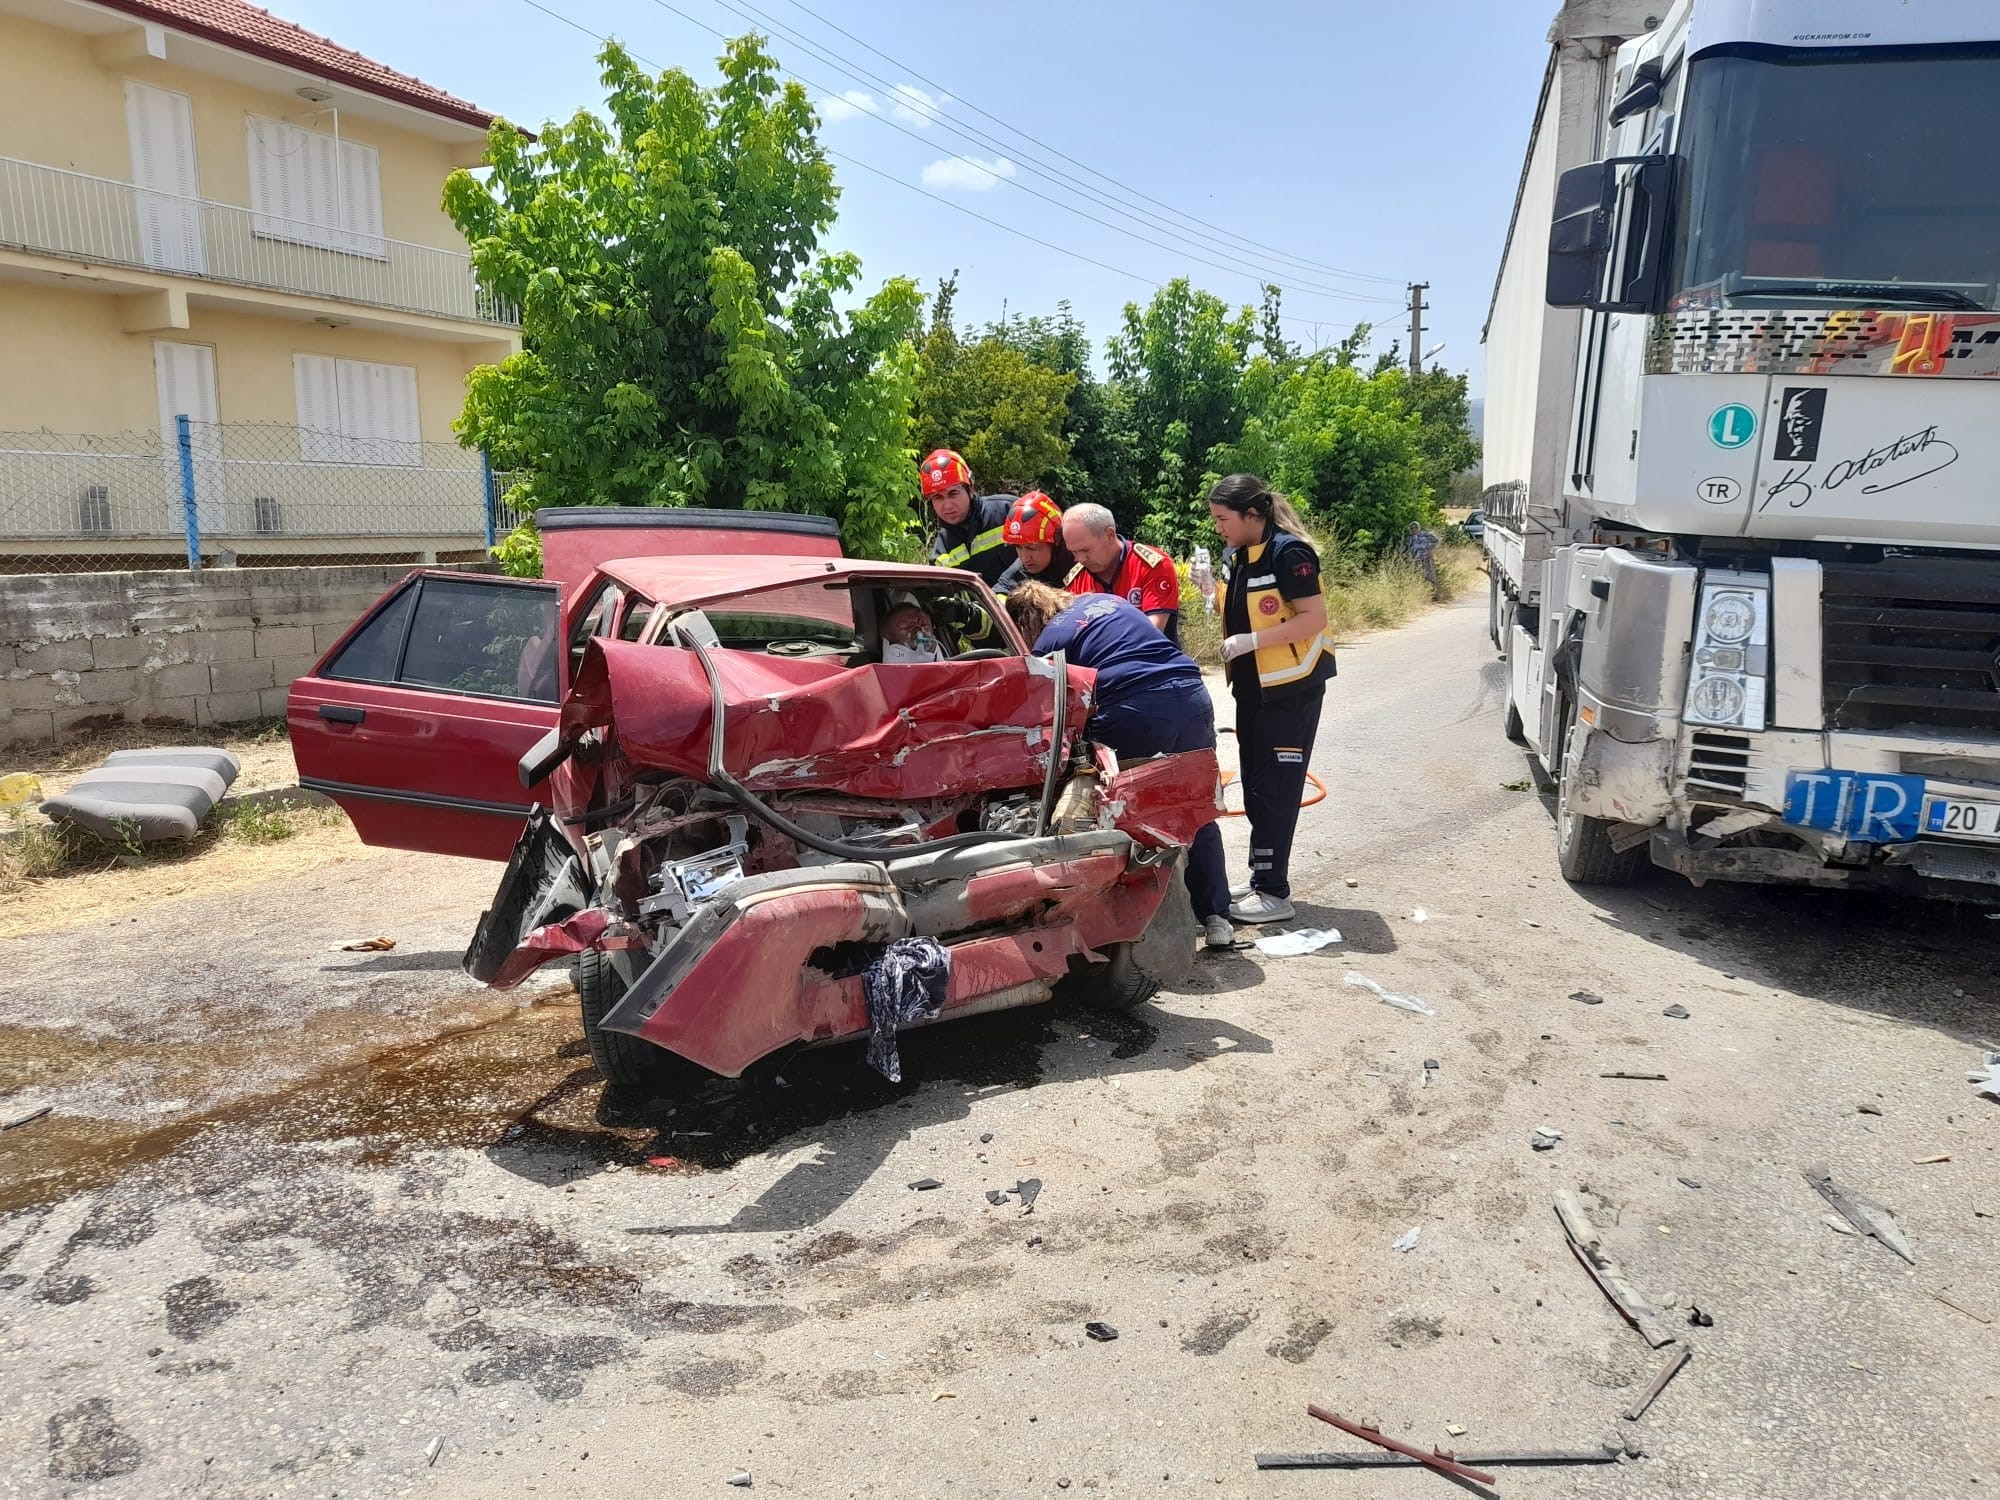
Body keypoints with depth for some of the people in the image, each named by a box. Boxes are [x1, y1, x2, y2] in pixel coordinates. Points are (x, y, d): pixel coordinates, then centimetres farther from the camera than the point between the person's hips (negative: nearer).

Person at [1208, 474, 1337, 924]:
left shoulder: (1288, 552, -17)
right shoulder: (1239, 555, 9)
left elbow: (1314, 619, -21)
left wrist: (1252, 641, -25)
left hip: (1291, 689, -9)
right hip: (1253, 688, 9)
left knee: (1275, 790, -5)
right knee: (1255, 788, 14)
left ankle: (1275, 893, 2)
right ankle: (1263, 879, 25)